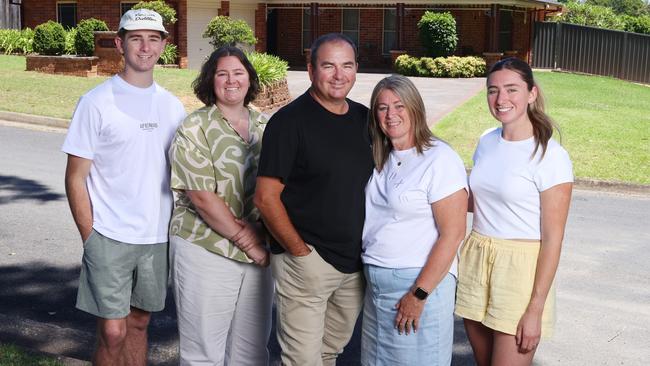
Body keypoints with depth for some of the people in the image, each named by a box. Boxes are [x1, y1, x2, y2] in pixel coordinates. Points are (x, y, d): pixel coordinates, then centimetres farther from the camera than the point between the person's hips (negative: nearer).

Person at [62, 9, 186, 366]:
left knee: (139, 322, 15)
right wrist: (90, 238, -8)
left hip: (158, 237, 4)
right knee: (112, 332, -2)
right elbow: (76, 178, -5)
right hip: (110, 238, -4)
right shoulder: (97, 102, -6)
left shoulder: (172, 106, 7)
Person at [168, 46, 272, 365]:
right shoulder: (194, 128, -6)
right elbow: (202, 197, -13)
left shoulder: (263, 126, 8)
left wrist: (258, 234, -11)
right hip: (204, 252, -4)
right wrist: (247, 242, -13)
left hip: (258, 252, 5)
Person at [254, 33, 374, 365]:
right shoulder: (289, 121, -10)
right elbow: (266, 197, -12)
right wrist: (300, 251, -14)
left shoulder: (365, 118, 8)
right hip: (305, 260, -6)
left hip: (355, 261, 6)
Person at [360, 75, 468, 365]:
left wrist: (419, 295, -16)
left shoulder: (440, 159, -13)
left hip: (420, 283, -7)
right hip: (375, 284, 7)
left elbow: (453, 234, -16)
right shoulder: (380, 158, 9)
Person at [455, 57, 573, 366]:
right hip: (475, 260, 6)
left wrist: (535, 309, -14)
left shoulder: (550, 156, -14)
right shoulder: (487, 142, 5)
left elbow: (553, 239, -13)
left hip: (520, 269, -6)